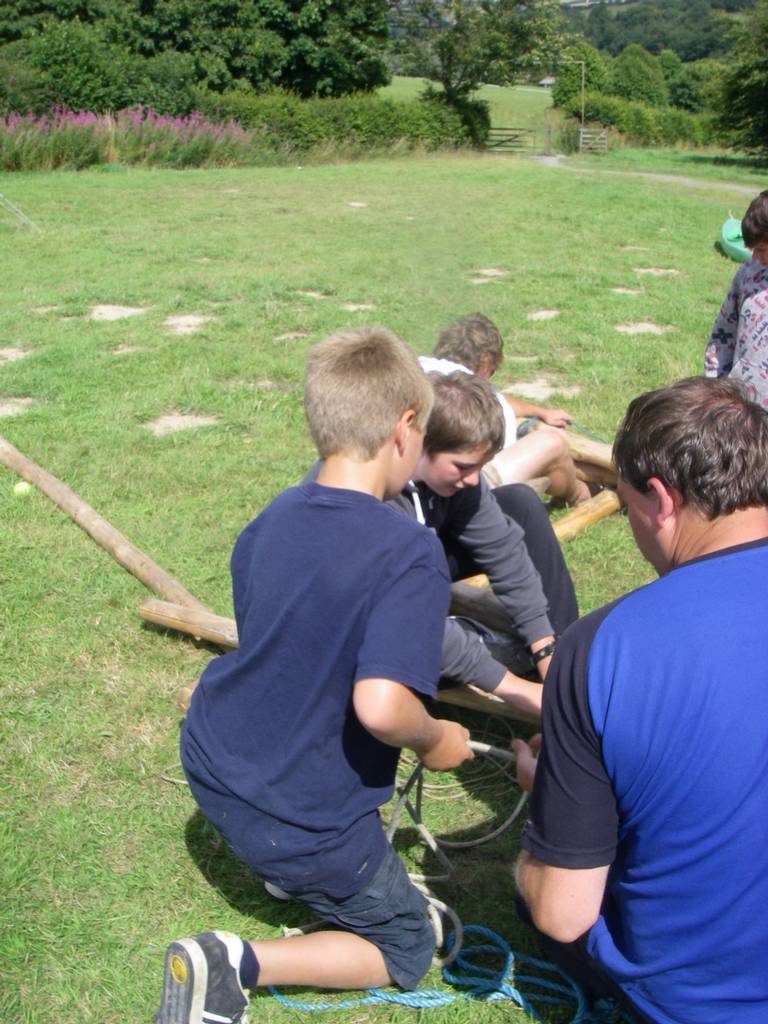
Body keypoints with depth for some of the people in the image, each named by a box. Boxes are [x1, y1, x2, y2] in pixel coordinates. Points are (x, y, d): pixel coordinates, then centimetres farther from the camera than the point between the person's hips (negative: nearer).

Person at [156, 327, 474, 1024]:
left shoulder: (270, 521, -3)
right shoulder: (411, 553, -25)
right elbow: (380, 705, -38)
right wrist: (434, 741, -15)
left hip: (213, 763, 8)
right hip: (304, 821, -7)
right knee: (406, 950, 16)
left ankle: (289, 868, 27)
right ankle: (234, 964, -4)